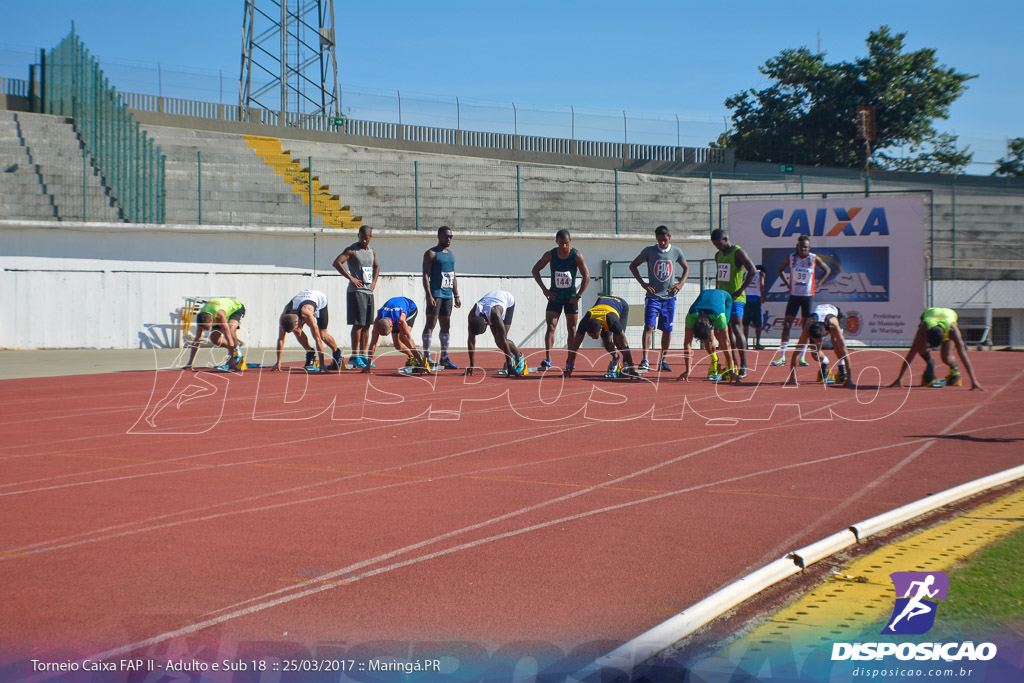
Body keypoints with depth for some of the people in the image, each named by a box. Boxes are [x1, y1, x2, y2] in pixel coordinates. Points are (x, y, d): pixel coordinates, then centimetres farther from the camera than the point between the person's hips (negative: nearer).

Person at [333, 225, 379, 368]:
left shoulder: (372, 251, 15)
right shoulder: (352, 250, -7)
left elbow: (376, 266, 31)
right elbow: (337, 262, -19)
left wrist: (374, 280, 14)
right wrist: (351, 278, -18)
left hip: (369, 291, 7)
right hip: (356, 291, -7)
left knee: (366, 325, 7)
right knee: (358, 324, -10)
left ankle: (363, 355, 13)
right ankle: (354, 356, -8)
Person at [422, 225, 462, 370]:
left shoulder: (451, 254, 18)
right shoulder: (431, 253, -4)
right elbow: (426, 275, -10)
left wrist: (456, 295, 16)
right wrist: (429, 295, -18)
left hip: (447, 294, 7)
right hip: (435, 293, -7)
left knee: (446, 325, 8)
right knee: (430, 324, -8)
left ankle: (444, 357, 13)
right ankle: (426, 357, -8)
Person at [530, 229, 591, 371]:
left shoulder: (576, 256, -9)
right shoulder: (550, 255, -5)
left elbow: (586, 276, -8)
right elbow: (535, 270, 5)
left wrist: (579, 295, -12)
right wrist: (544, 289, -2)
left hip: (571, 298, -1)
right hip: (555, 296, 1)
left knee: (572, 329, 5)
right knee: (550, 327, -10)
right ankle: (547, 360, -16)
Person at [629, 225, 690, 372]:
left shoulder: (676, 252, 4)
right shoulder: (649, 251, -2)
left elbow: (686, 268, 19)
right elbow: (633, 266, 8)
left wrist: (681, 283, 2)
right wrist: (642, 283, -3)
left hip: (669, 297, 2)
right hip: (653, 296, -2)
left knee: (667, 329, 6)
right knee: (649, 327, -14)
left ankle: (663, 361, 16)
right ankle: (644, 360, -20)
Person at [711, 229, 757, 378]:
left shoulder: (738, 252, -9)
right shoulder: (718, 255, 14)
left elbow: (752, 270, -17)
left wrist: (740, 290, -18)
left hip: (736, 298, -8)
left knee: (736, 328, -15)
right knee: (727, 329, 8)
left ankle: (743, 365, -14)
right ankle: (733, 363, 16)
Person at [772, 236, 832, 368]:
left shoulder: (814, 259, -4)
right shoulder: (791, 258, -2)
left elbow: (827, 270, 9)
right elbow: (780, 269, 15)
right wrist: (786, 283, 2)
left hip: (808, 296, 0)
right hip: (794, 295, 0)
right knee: (787, 324, -6)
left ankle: (802, 357, 10)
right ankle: (782, 357, -3)